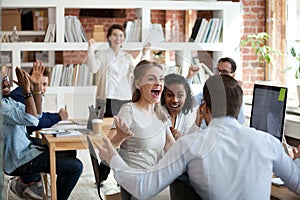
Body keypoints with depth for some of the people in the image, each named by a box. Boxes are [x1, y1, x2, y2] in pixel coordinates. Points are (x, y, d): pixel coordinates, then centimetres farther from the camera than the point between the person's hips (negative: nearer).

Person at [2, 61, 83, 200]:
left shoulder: (8, 100, 9)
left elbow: (37, 114, 8)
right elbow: (32, 120, -28)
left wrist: (37, 86, -2)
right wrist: (27, 90, -29)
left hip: (23, 150, 10)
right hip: (17, 161, -10)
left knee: (68, 152, 27)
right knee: (76, 166, -14)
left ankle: (24, 181, 21)